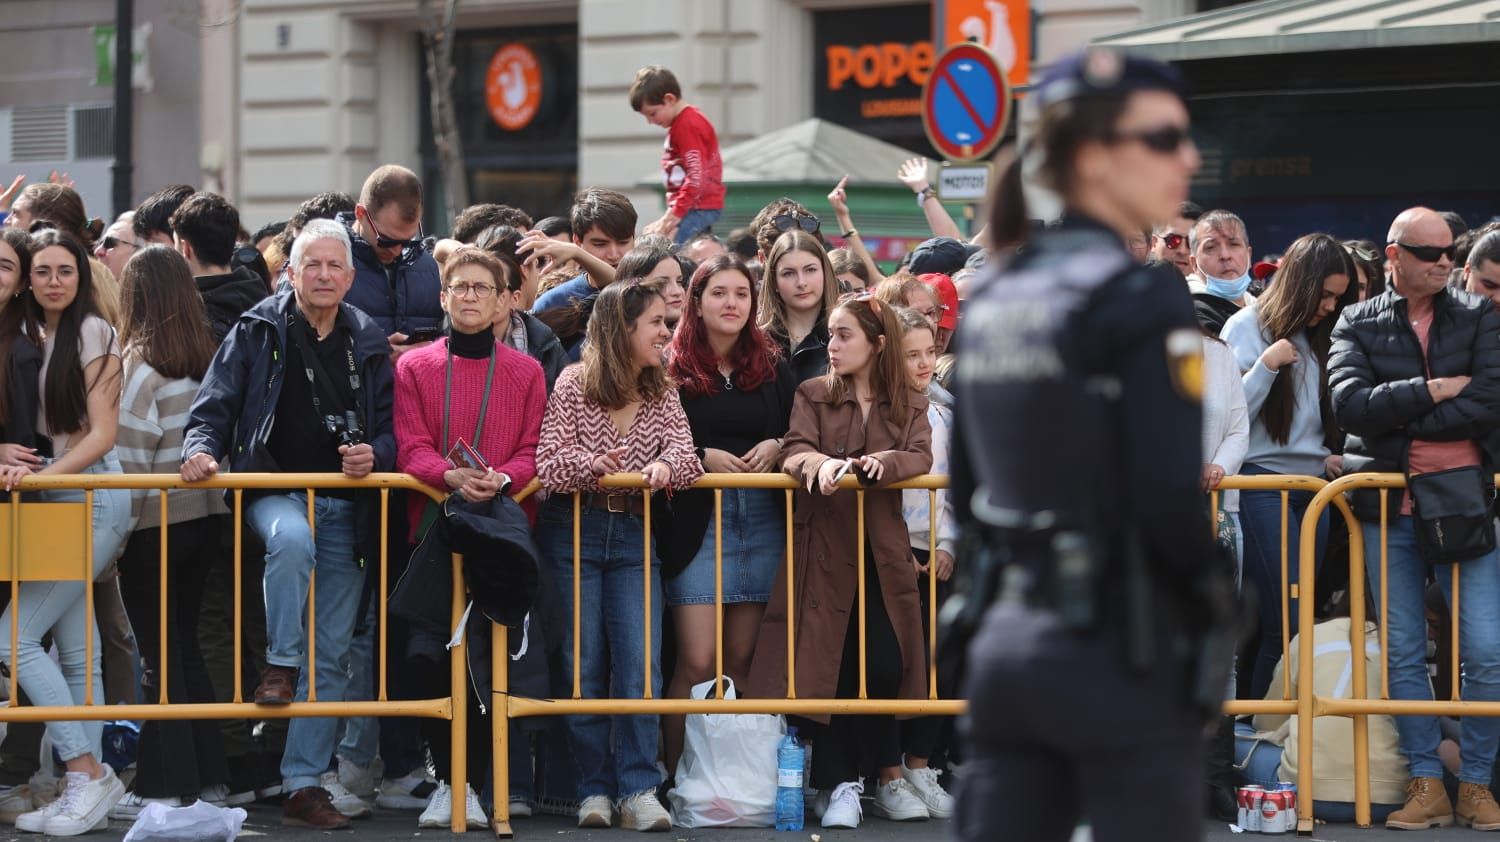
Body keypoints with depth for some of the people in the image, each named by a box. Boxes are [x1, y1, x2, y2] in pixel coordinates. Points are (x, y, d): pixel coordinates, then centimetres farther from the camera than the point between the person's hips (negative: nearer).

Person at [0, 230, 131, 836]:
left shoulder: (92, 332, -7)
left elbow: (102, 433, -11)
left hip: (93, 499, -8)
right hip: (57, 503, 8)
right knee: (75, 653, 7)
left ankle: (86, 771, -10)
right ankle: (89, 785, 10)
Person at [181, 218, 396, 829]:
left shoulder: (369, 343, 8)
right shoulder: (257, 331, 3)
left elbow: (392, 428, 10)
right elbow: (215, 406, 2)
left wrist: (376, 453, -12)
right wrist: (202, 448, -18)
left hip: (345, 506, 3)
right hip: (274, 492, -3)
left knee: (332, 657, 1)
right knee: (293, 538, -40)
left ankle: (306, 784, 5)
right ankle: (280, 664, -21)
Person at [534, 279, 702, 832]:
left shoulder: (662, 396, 8)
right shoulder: (574, 384, -3)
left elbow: (685, 455, -6)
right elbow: (547, 462, -10)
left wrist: (665, 465, -27)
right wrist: (589, 464, -28)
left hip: (633, 537, 3)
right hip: (573, 533, -3)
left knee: (640, 662, -8)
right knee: (583, 665, -1)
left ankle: (638, 790, -8)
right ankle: (594, 790, 5)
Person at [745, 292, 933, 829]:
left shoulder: (910, 404, 10)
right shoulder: (813, 395, 7)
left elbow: (920, 458, -6)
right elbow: (793, 451, -7)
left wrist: (879, 463, -26)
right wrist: (822, 463, -29)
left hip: (883, 550, 1)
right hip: (824, 547, -1)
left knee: (886, 665, -5)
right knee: (830, 666, -3)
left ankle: (887, 776, 10)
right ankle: (837, 785, 2)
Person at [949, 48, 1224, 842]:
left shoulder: (990, 301, 10)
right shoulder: (1144, 299, -12)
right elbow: (1171, 500, -19)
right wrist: (1221, 598, -2)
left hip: (1005, 642, 7)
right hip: (1124, 658, -7)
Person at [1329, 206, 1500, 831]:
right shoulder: (1358, 326, 7)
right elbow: (1351, 403, -9)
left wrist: (1396, 421, -9)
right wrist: (1437, 390, -12)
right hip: (1388, 510, 1)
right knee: (1404, 654, 5)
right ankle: (1426, 783, 13)